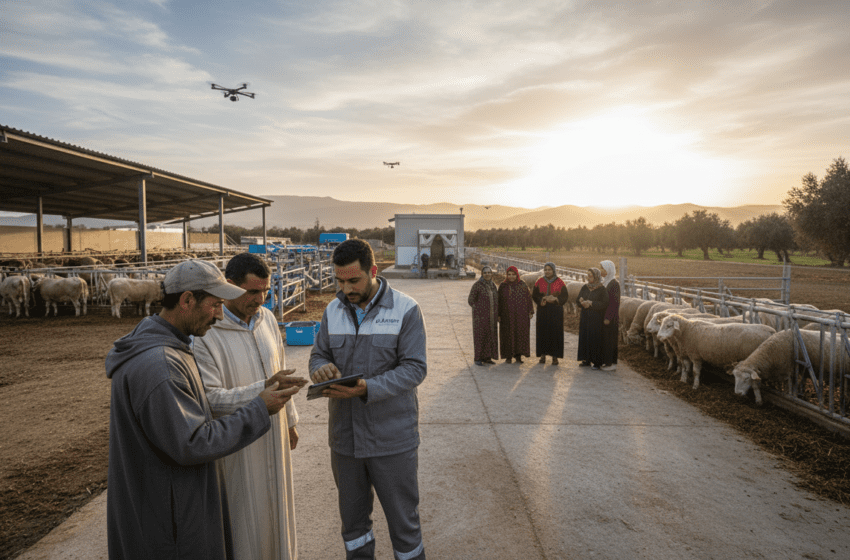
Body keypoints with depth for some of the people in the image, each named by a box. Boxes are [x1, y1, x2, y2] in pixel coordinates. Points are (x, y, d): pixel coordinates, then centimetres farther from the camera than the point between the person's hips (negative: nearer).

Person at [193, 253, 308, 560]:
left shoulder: (267, 318, 1)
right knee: (244, 518, 10)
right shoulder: (204, 333, -21)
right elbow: (210, 399, -23)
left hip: (273, 437, 6)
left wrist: (290, 419, 15)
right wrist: (265, 388, -33)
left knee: (274, 507, 22)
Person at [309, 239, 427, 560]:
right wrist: (321, 367, -15)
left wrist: (367, 388, -27)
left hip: (392, 437, -4)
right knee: (352, 518, 21)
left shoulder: (406, 310, -11)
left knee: (403, 519, 11)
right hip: (344, 435, 5)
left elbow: (415, 368, -15)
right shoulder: (333, 310, 4)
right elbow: (318, 354, 10)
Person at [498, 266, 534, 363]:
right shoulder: (502, 286, -2)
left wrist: (530, 312, -4)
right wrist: (498, 315, -4)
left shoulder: (523, 285, -1)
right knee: (508, 335, 2)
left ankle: (518, 356, 12)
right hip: (507, 315, 0)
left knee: (520, 335, 2)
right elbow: (499, 301, 0)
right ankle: (508, 357, 13)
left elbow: (528, 298, 1)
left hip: (521, 314, 0)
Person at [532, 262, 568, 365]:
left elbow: (564, 297, -1)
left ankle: (555, 356, 5)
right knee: (542, 332, -1)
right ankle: (543, 354, 9)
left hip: (556, 311, -1)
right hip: (543, 311, 1)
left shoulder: (560, 283, 0)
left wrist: (555, 299, -19)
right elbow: (534, 296, 2)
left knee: (555, 332, -3)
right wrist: (543, 300, -16)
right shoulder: (539, 282, 4)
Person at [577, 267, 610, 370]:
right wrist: (582, 301, -13)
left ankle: (597, 362, 5)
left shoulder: (602, 289, -8)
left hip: (596, 318, -5)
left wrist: (591, 303, -19)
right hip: (585, 317, 5)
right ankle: (586, 359, 18)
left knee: (595, 339, -3)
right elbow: (578, 299, 10)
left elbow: (604, 304, -14)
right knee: (584, 337, 7)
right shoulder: (585, 287, 8)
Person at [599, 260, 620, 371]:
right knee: (604, 338, 11)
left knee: (609, 338, -3)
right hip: (603, 314, 8)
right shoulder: (604, 282, 12)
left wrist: (608, 318, -20)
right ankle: (605, 361, 18)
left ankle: (611, 363, 4)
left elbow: (614, 302, -18)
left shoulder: (614, 283, -14)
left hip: (610, 316, -8)